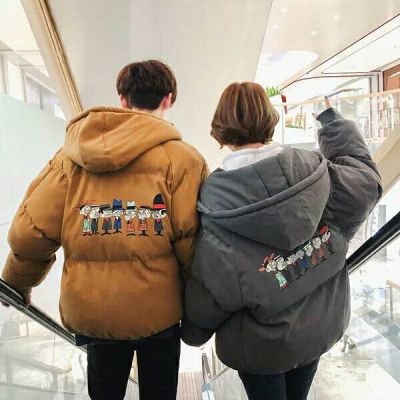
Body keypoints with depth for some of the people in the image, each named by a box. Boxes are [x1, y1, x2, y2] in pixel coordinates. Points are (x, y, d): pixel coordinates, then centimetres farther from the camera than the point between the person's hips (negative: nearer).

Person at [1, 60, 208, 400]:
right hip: (157, 308, -2)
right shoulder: (181, 158, -12)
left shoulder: (71, 154, -2)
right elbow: (191, 242, -18)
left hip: (89, 307, 3)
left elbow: (29, 232, -4)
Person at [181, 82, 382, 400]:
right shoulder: (321, 178, -20)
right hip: (319, 329, 4)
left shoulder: (219, 207, -28)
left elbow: (208, 293, -17)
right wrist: (330, 117, 14)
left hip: (260, 345, -3)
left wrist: (193, 333, 4)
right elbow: (364, 175, 4)